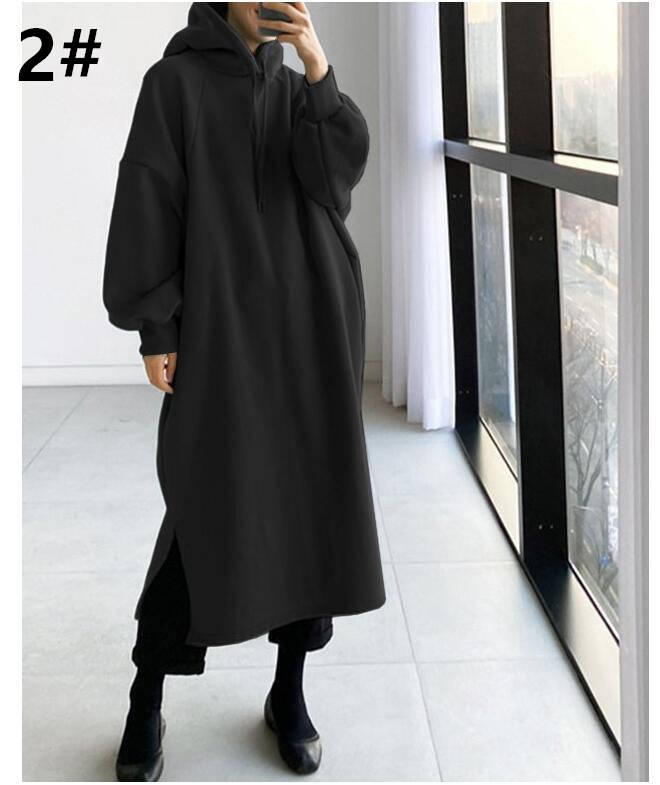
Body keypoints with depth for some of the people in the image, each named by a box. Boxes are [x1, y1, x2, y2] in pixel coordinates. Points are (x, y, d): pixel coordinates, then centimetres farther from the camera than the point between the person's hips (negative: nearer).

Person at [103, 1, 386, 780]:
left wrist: (318, 69, -16)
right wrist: (154, 329, -10)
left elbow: (341, 168, -4)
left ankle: (289, 689, 17)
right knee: (208, 505, -6)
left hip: (308, 322, 4)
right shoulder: (174, 81, 2)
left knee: (311, 497, 3)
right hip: (219, 326, -4)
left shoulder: (296, 89, 14)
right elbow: (147, 205, -4)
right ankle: (145, 702, 9)